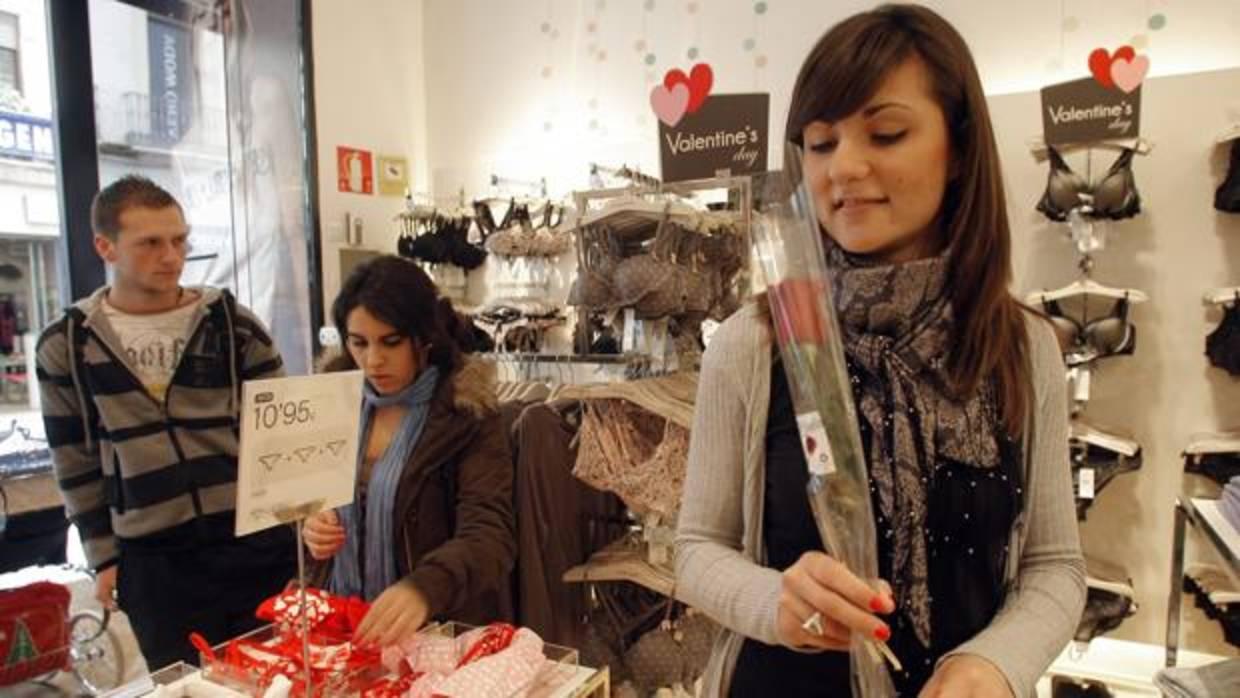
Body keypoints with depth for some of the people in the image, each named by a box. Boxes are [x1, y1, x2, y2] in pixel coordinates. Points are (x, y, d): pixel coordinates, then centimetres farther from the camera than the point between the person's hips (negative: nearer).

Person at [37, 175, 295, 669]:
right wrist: (103, 555, 6)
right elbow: (75, 462, 8)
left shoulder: (234, 324, -1)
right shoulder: (66, 346, 1)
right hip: (153, 557, 1)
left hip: (257, 540, 0)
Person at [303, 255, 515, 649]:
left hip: (438, 632, -3)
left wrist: (424, 587, -39)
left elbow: (490, 536, -22)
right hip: (341, 623, 3)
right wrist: (309, 525, -5)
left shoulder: (469, 415, -12)